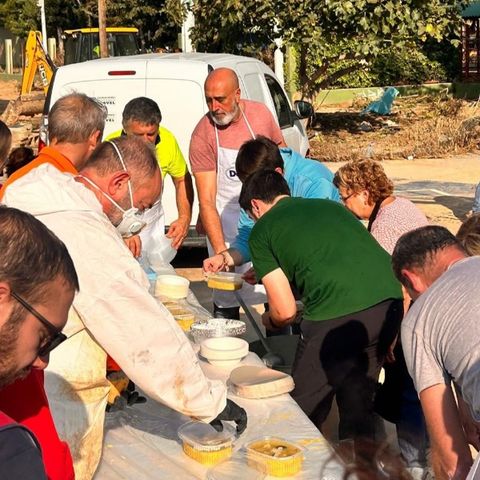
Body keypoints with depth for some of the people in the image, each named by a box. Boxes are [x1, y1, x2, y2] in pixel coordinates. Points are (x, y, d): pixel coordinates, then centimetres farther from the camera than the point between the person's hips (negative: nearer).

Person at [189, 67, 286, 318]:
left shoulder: (260, 113, -9)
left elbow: (281, 151, 12)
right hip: (227, 220, -3)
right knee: (227, 299, -6)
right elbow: (206, 201, -21)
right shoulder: (202, 136, -20)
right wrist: (220, 251, -29)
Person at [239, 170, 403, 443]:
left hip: (338, 315, -6)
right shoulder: (331, 205, 28)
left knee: (303, 414, 14)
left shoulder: (262, 230, 12)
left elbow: (285, 311, 7)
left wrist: (268, 320, 31)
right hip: (389, 299, 6)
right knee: (359, 401, 23)